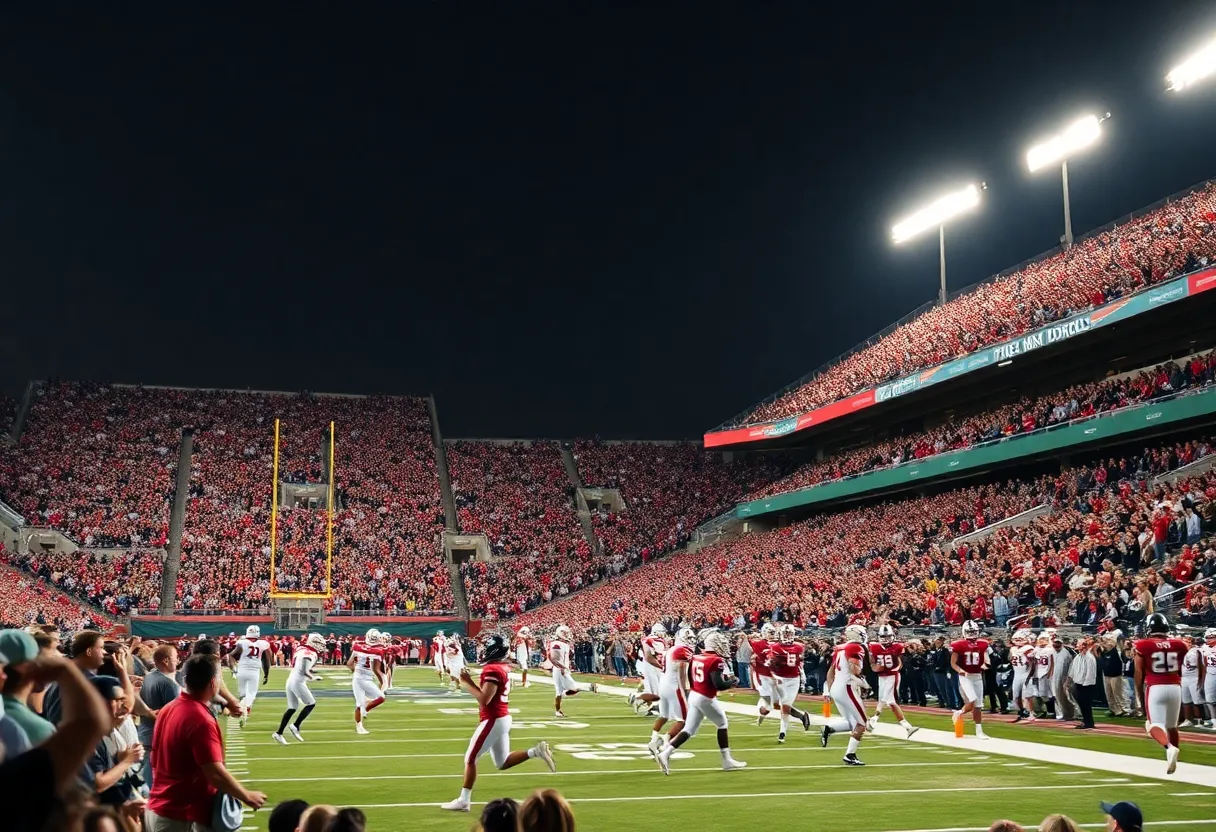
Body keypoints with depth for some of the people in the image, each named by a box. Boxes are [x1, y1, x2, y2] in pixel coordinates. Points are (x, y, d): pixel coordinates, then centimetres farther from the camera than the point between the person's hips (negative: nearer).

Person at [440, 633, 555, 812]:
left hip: (493, 720, -10)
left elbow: (484, 699, -24)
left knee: (470, 759, 2)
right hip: (503, 718, 10)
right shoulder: (502, 668, 11)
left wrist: (468, 683, -15)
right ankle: (535, 751, 2)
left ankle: (463, 801, 8)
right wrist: (470, 683, 9)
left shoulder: (492, 670, -19)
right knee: (502, 763, 16)